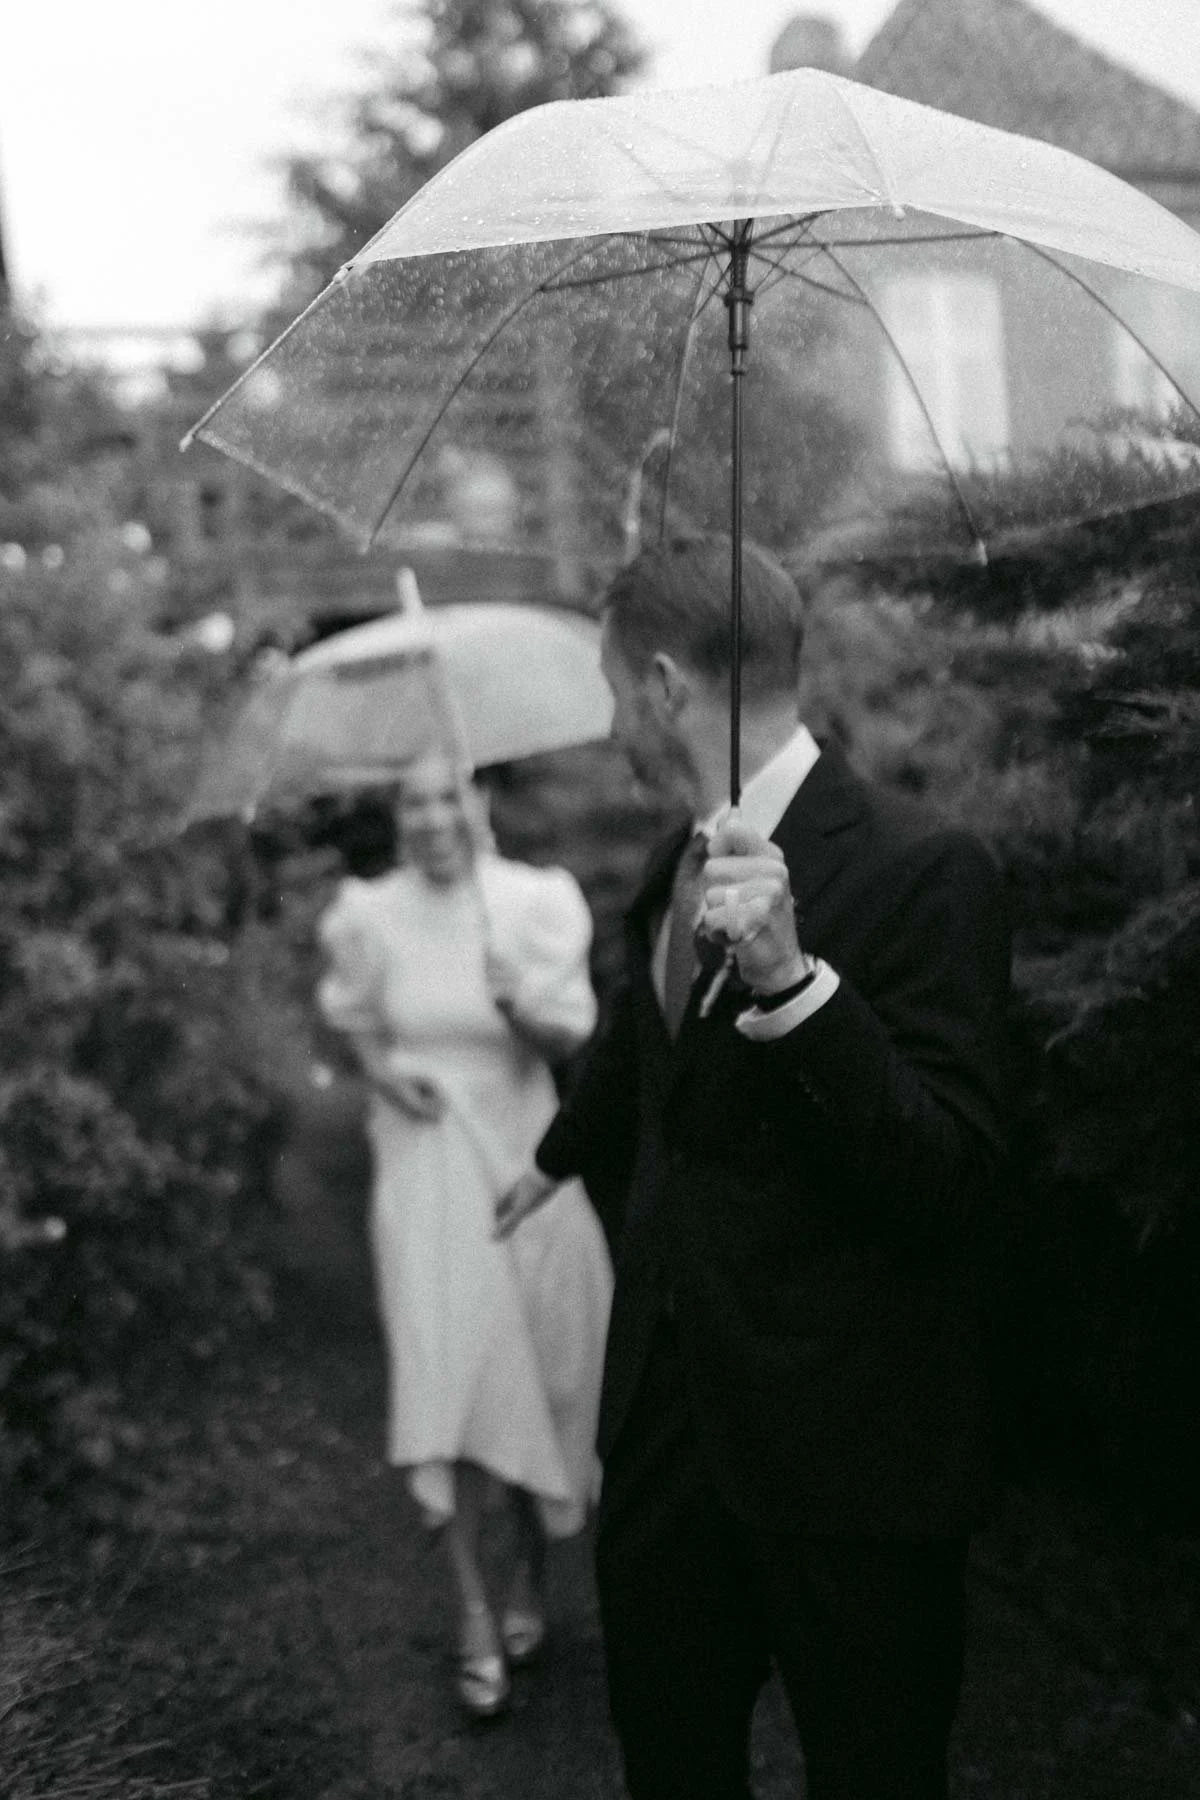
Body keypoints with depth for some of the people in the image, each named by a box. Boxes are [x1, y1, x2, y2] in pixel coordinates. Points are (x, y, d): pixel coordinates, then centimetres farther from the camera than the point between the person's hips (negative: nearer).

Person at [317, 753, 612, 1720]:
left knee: (533, 1369, 8)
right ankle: (476, 1613, -3)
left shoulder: (534, 902, -6)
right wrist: (383, 1068, -6)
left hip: (521, 1156, 0)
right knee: (446, 1370, -9)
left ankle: (530, 1575, 29)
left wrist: (521, 1005, -29)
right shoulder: (373, 917, -2)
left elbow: (569, 1035, -8)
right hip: (425, 1163, 0)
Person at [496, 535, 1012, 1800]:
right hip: (669, 1411, 7)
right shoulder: (678, 865, 6)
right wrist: (558, 1159, 45)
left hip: (846, 1445, -7)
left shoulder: (922, 872, -18)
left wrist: (792, 975, -35)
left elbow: (953, 1182, -23)